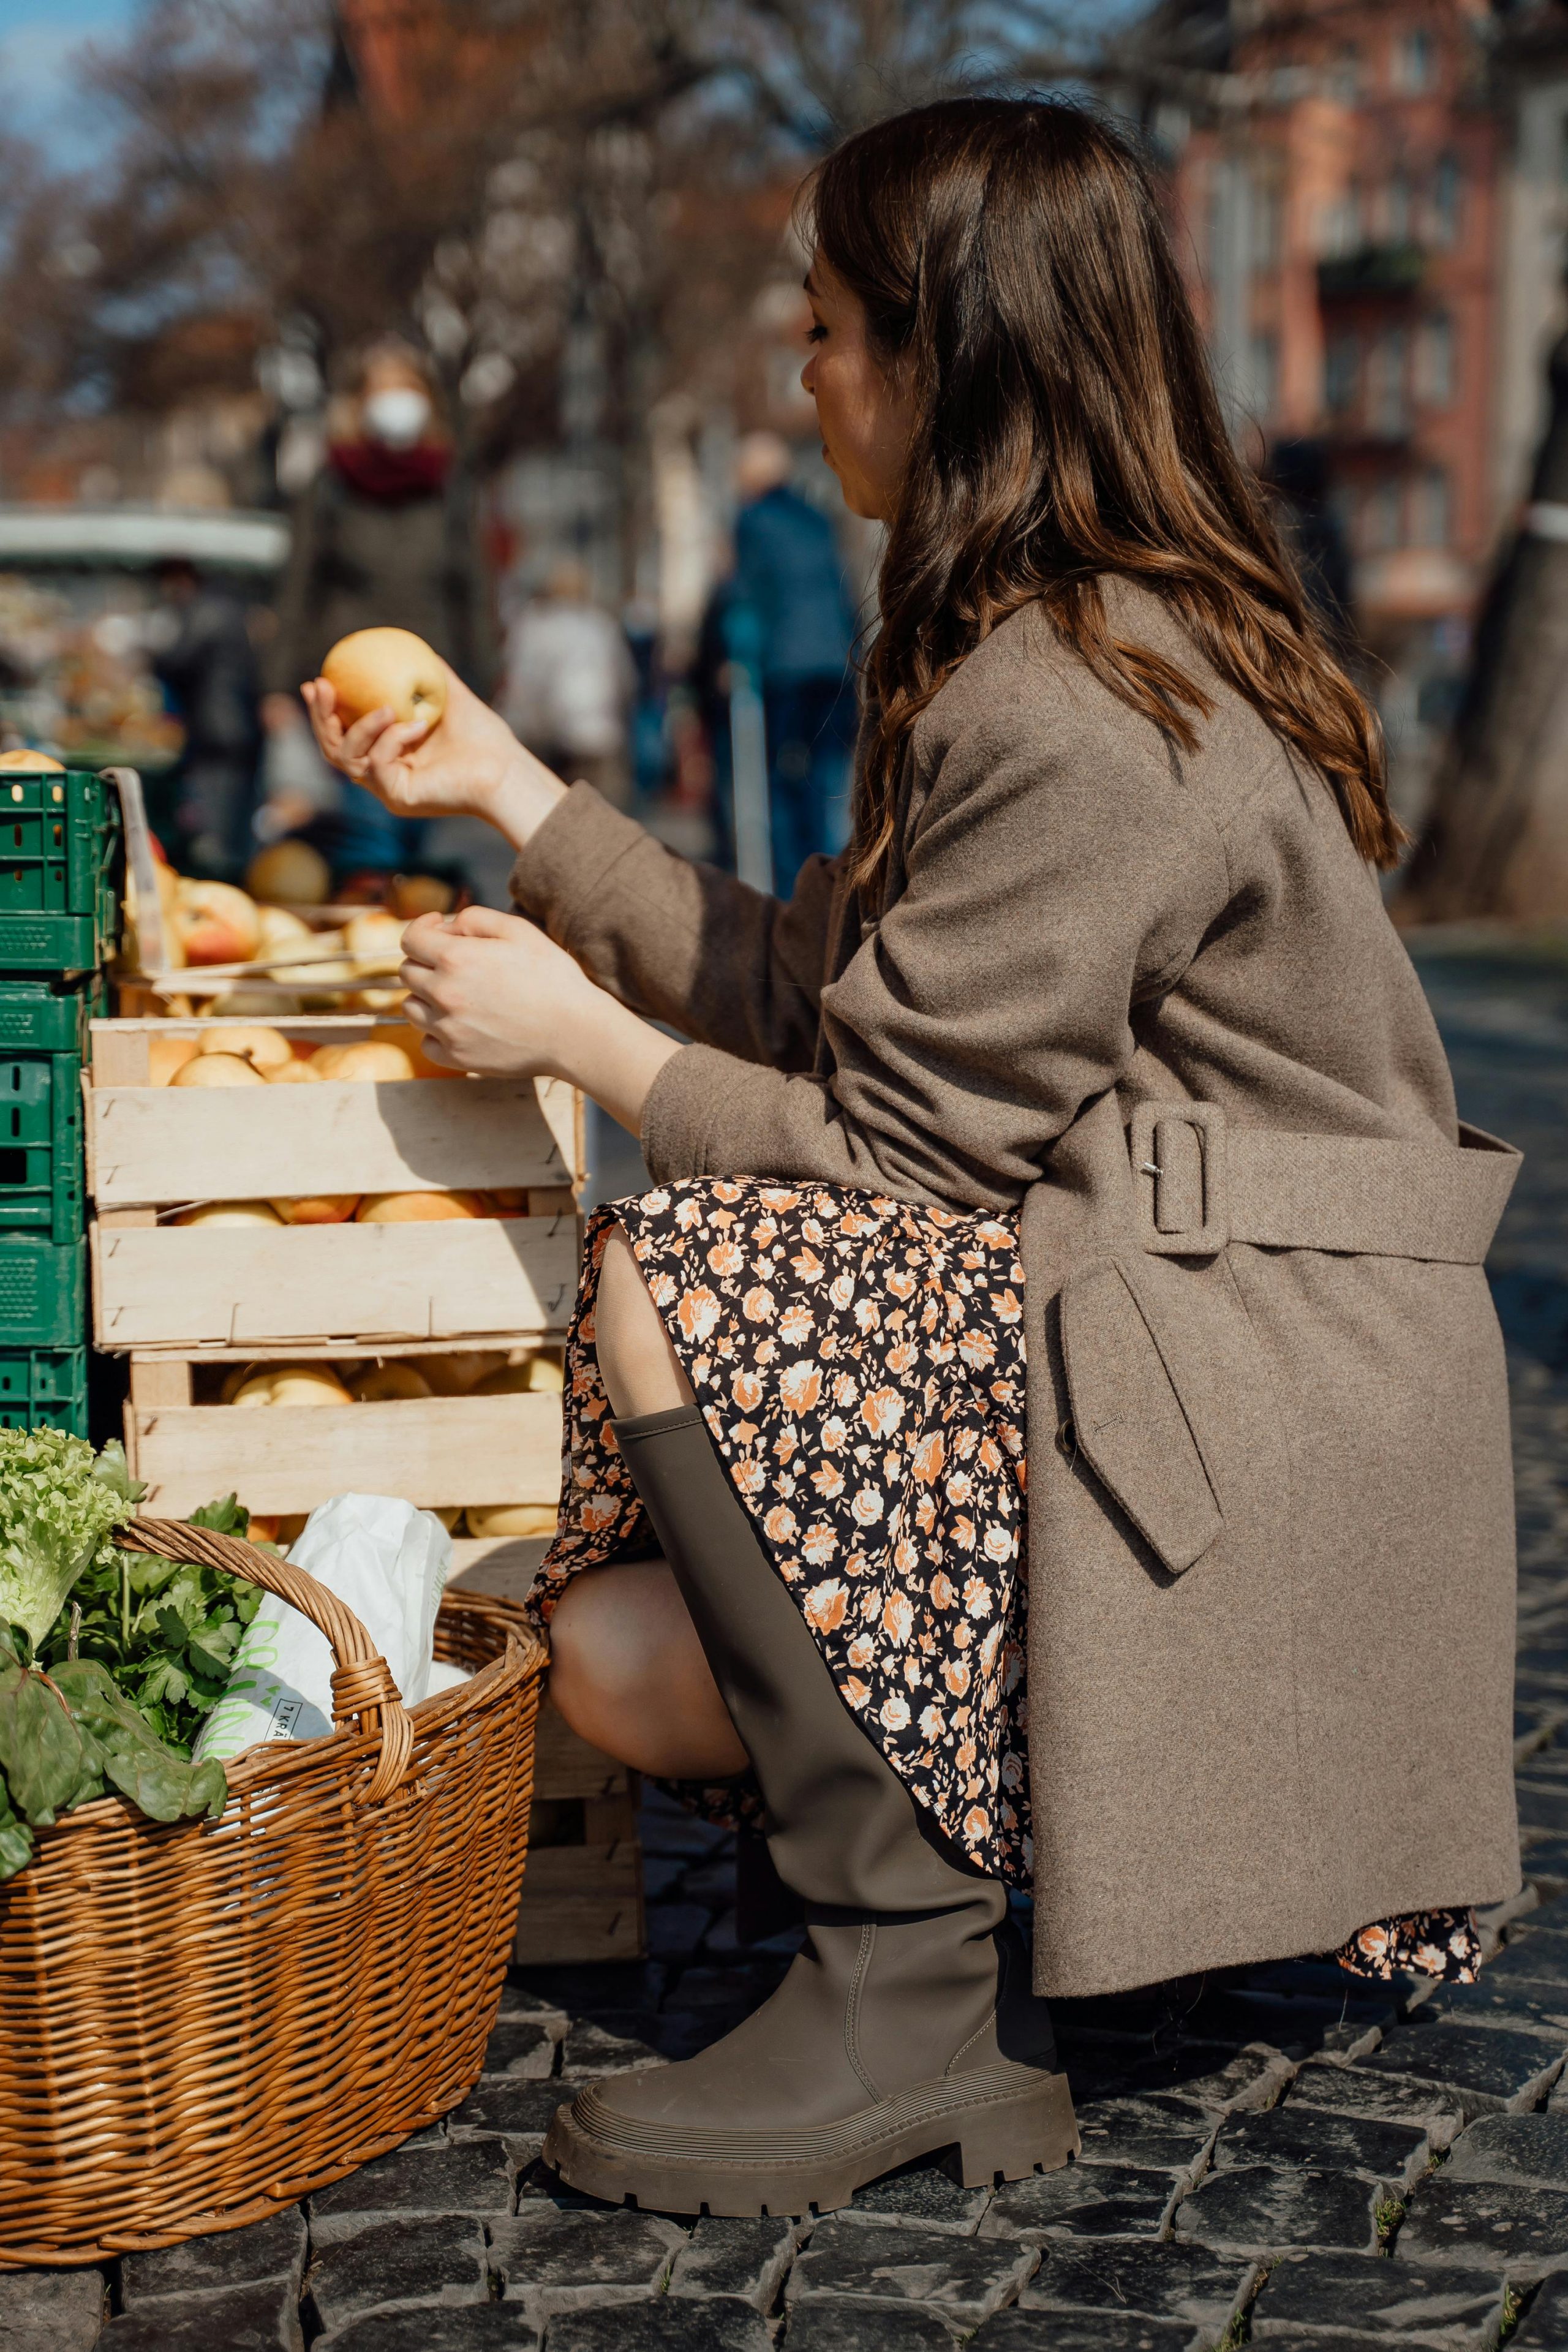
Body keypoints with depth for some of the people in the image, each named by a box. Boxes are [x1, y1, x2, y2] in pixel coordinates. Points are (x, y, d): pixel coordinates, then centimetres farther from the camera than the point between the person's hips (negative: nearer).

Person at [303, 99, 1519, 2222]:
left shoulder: (1075, 714, -19)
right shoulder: (1054, 653, 12)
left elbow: (897, 1151, -17)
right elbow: (807, 986, 13)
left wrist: (577, 1035, -6)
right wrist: (509, 788, 16)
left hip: (1265, 1399, -9)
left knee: (682, 1276, -23)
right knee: (616, 1653, 1)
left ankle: (912, 2002, -16)